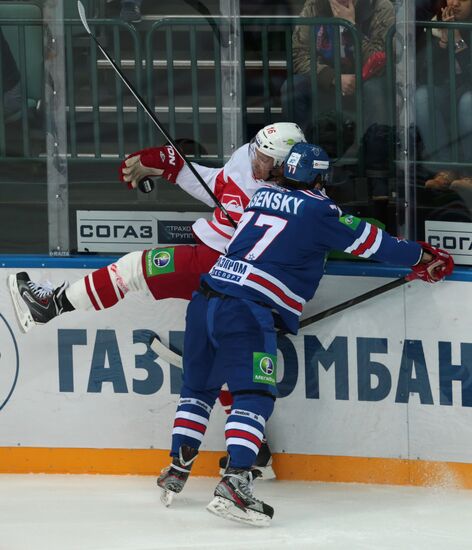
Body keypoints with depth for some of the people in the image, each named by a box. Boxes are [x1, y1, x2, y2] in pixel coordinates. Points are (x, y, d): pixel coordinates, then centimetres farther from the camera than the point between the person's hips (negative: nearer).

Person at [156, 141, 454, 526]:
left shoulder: (262, 196, 17)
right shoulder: (317, 210, -2)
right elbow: (368, 241, 2)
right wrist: (422, 257, 14)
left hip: (207, 297, 7)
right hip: (247, 313, -7)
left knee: (199, 388, 21)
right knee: (254, 396, -10)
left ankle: (176, 472, 27)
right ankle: (234, 484, -25)